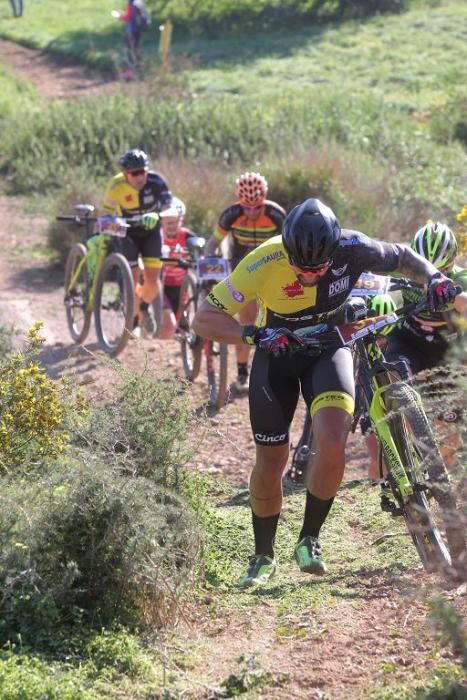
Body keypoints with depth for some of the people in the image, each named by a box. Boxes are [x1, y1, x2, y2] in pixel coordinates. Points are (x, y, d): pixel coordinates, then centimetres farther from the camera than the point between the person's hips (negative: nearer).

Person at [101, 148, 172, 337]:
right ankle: (134, 320, 12)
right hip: (128, 231, -1)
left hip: (150, 230, 1)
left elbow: (169, 206, -26)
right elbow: (107, 215, -13)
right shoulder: (116, 186, -24)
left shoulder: (155, 181, -25)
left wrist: (155, 216, -40)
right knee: (133, 279, -11)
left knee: (152, 280, -7)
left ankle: (145, 306, 28)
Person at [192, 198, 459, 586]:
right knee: (271, 460, 5)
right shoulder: (264, 263, -31)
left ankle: (310, 540, 0)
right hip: (278, 352, 0)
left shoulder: (351, 249, -26)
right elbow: (204, 319, -27)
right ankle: (264, 555, 28)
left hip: (330, 349, 0)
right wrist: (254, 335, -42)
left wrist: (434, 277, -25)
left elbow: (403, 257, -5)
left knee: (333, 445, -23)